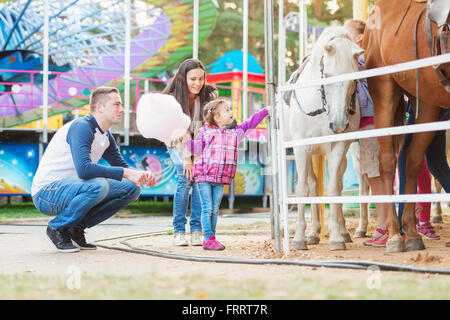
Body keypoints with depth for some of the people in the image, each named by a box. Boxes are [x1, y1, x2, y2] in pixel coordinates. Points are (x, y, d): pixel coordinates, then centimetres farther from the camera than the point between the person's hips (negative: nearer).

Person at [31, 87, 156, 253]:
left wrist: (142, 175, -7)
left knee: (131, 188, 1)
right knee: (98, 185, -36)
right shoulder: (81, 127, -20)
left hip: (72, 187, 9)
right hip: (46, 192, -9)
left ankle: (77, 226, 5)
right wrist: (126, 173, -30)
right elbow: (83, 169, -34)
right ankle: (57, 227, -12)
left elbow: (122, 166, 16)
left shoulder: (106, 136, 8)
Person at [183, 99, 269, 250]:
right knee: (207, 208, -5)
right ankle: (209, 239, -3)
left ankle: (210, 238, 14)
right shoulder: (204, 131, 3)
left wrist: (266, 111, 11)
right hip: (204, 176, -4)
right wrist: (188, 141, -15)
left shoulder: (235, 131, 13)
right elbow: (197, 149, 3)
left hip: (221, 178, 4)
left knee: (215, 209, 7)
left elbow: (250, 123, 14)